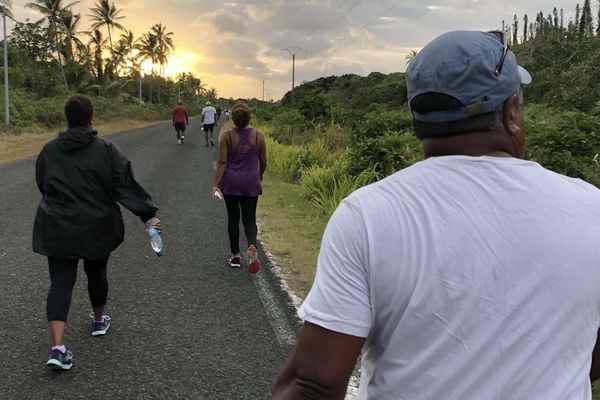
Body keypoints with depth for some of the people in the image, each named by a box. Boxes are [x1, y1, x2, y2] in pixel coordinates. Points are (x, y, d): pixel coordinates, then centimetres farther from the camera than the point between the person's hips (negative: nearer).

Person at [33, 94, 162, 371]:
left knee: (61, 282, -1)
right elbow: (126, 185, -12)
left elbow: (42, 186, 13)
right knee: (96, 273, 21)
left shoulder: (49, 150, 1)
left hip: (57, 228, 1)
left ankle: (58, 347, -13)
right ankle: (99, 321, 42)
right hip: (97, 227, -1)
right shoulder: (106, 149, -9)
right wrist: (148, 215, -9)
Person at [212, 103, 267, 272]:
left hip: (230, 182, 0)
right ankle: (252, 246, -22)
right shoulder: (258, 135, -4)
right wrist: (259, 177, 22)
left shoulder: (226, 136, -8)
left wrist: (215, 185, -11)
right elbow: (263, 162, 4)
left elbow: (222, 162, -12)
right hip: (251, 183, 1)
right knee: (249, 219, 7)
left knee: (233, 218, 12)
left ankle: (235, 255, 18)